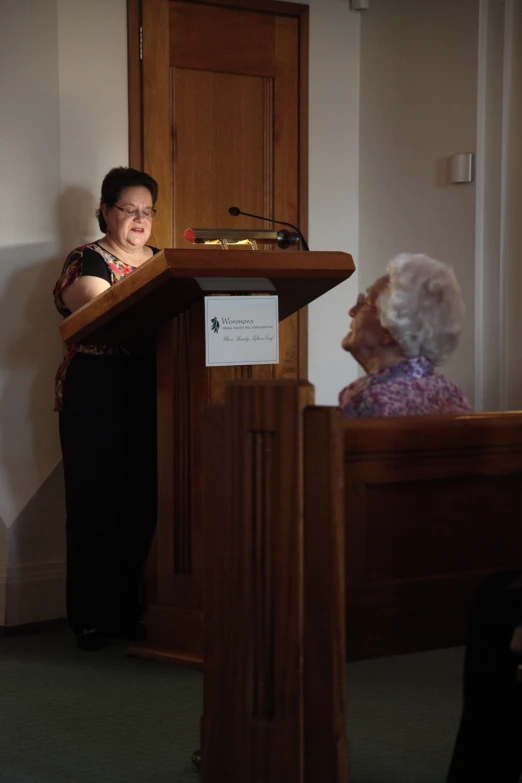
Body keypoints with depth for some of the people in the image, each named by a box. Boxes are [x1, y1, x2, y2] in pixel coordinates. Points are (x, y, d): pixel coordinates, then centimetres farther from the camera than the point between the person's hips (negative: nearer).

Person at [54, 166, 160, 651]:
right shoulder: (87, 261, -1)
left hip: (148, 397, 5)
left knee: (141, 506, 3)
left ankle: (127, 611, 13)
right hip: (96, 397, -5)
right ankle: (89, 618, 5)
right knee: (95, 506, -2)